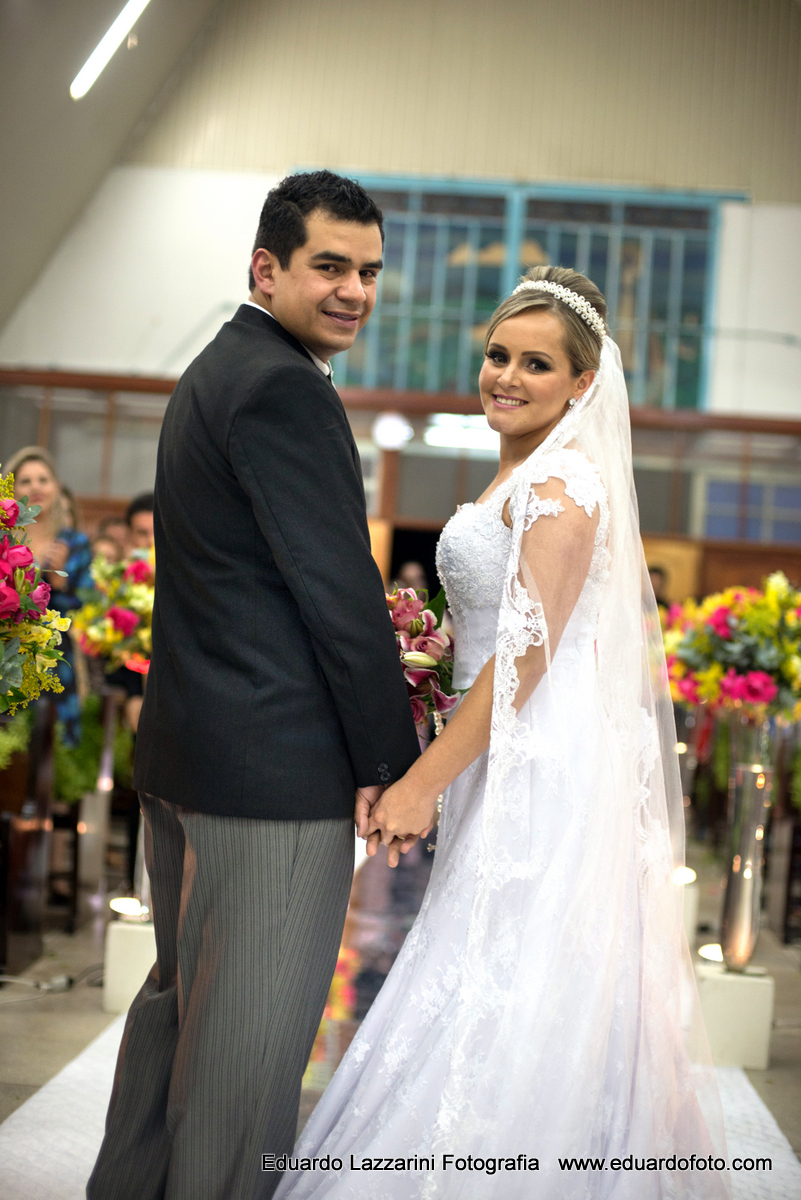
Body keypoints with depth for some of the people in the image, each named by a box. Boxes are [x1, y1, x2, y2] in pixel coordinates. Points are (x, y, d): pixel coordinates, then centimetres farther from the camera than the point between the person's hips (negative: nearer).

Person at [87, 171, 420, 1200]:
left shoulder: (213, 373, 17)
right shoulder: (284, 386, -16)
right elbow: (340, 591, -17)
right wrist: (393, 762, -10)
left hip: (181, 749, 11)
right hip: (277, 767, -11)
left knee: (179, 999, 21)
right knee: (253, 1035, 0)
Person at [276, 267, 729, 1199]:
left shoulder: (557, 484, -14)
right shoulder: (521, 476, 16)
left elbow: (528, 653, -20)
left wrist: (424, 781, -19)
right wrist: (435, 773, 17)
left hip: (543, 770, -10)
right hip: (512, 764, 10)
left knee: (503, 999, -5)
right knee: (500, 999, 14)